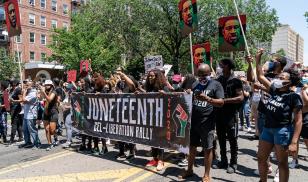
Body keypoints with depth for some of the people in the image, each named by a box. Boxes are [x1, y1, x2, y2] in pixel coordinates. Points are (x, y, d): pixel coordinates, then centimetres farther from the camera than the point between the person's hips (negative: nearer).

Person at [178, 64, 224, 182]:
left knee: (208, 149, 6)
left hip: (207, 123, -5)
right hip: (193, 121, 5)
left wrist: (207, 99, -26)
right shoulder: (195, 85, 11)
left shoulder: (216, 85, -3)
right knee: (191, 147, 15)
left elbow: (221, 102, -12)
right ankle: (189, 170, 32)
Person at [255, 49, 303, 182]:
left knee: (282, 163, 7)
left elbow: (298, 121, -14)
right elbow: (260, 77, 11)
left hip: (283, 131, -6)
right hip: (268, 129, 7)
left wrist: (294, 142, -20)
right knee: (261, 158, 15)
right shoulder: (274, 91, 4)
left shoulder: (293, 97, -12)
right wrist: (258, 59, 5)